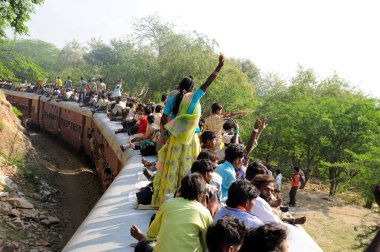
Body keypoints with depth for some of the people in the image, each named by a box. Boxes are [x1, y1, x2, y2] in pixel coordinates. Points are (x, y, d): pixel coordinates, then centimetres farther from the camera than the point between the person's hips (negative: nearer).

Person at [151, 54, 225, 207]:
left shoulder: (171, 100, -1)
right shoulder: (194, 97, -6)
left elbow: (163, 121, -1)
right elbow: (208, 82, -3)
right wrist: (219, 67, 2)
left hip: (175, 139, 2)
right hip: (191, 139, -1)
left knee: (172, 167, 8)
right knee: (188, 167, 7)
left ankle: (166, 197, 16)